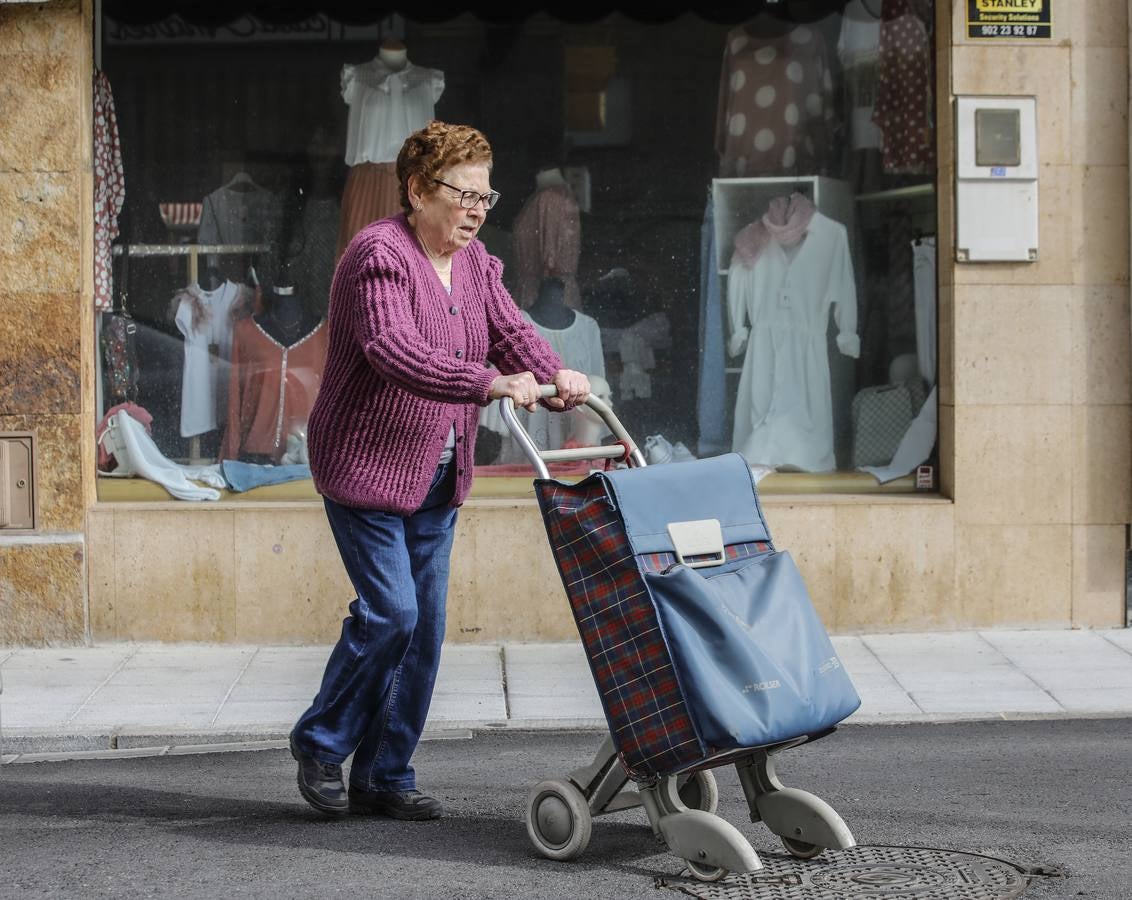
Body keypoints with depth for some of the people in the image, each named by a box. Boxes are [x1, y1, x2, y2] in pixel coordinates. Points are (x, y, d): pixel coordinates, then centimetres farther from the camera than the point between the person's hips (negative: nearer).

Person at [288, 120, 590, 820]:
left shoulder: (474, 263, 10)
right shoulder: (379, 255, -17)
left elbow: (510, 329, 3)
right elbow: (393, 350, -31)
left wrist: (555, 373, -20)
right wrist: (492, 384, -42)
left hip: (437, 475, 8)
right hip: (368, 465, -8)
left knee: (426, 624, 7)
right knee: (390, 611, -12)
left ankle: (386, 776, 16)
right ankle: (321, 743, 10)